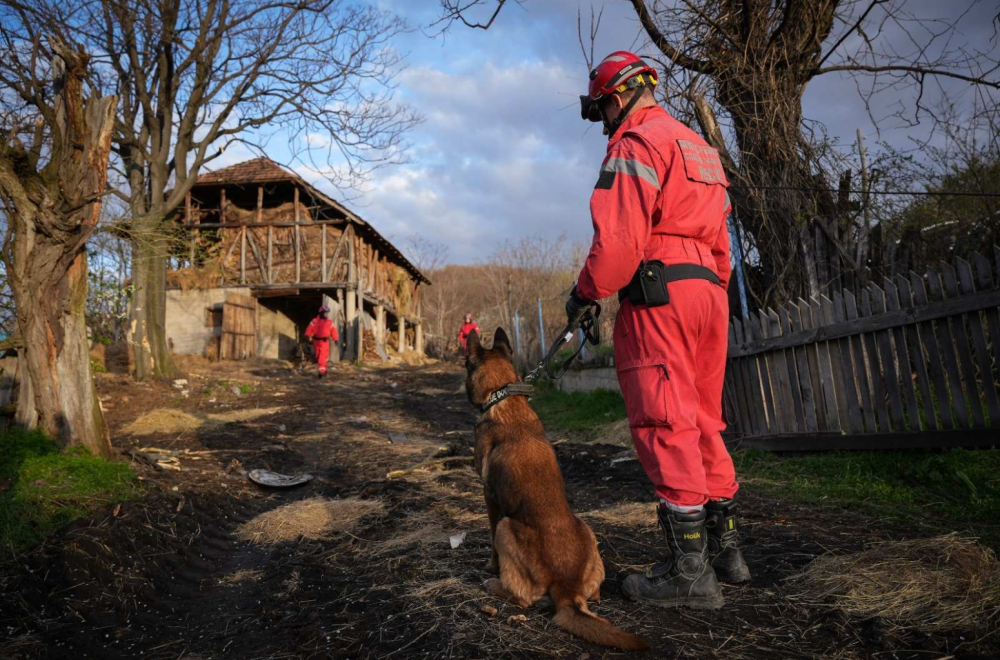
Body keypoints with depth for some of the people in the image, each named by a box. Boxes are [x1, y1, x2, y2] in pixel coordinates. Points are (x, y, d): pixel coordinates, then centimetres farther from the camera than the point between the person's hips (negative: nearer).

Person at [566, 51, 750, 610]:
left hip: (656, 294, -9)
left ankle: (692, 571, -2)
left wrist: (585, 293, -5)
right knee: (703, 422, 13)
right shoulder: (699, 148, 26)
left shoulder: (636, 144, -4)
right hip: (709, 291, 10)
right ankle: (725, 548, 21)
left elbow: (620, 236, -16)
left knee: (664, 425, -7)